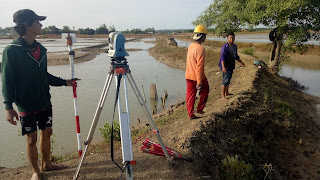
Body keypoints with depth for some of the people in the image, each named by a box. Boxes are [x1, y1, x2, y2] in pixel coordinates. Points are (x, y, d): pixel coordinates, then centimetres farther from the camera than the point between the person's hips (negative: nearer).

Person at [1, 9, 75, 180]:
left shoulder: (40, 48, 6)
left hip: (44, 102, 6)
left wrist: (64, 82, 8)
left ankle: (46, 163, 35)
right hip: (26, 105, -6)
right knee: (32, 138, 5)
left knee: (47, 132, 15)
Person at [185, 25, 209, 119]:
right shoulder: (200, 48, -22)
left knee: (190, 95, 12)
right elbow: (199, 66, -25)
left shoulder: (190, 46, 6)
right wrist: (199, 82, -22)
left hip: (188, 76, 7)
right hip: (198, 76, -7)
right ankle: (199, 109, 26)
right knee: (204, 91, 18)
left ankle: (190, 114, 20)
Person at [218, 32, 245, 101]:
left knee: (228, 80, 17)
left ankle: (227, 93, 31)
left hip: (231, 66, 8)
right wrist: (223, 67, -33)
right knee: (225, 81, -8)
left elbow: (236, 56, 23)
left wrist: (241, 62, 27)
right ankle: (223, 96, -1)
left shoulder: (235, 46, 11)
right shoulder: (225, 47, -15)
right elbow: (222, 57, -23)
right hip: (226, 67, -8)